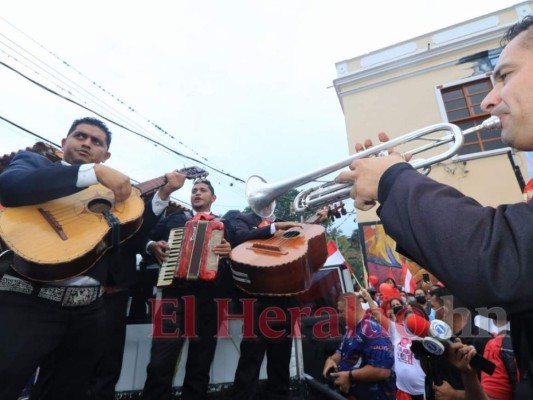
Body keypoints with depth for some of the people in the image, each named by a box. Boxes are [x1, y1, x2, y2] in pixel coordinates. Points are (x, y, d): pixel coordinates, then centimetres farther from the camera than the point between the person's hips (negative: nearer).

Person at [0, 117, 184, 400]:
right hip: (28, 302, -4)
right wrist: (94, 172, -26)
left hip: (88, 311, 5)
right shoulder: (33, 161, 4)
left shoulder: (111, 191, 13)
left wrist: (162, 196, -1)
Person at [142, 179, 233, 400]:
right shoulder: (173, 218, 18)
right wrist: (152, 245, -1)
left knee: (200, 363, 11)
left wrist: (231, 251, -16)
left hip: (210, 295, 0)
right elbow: (146, 238, 20)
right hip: (175, 291, 0)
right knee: (160, 362, -5)